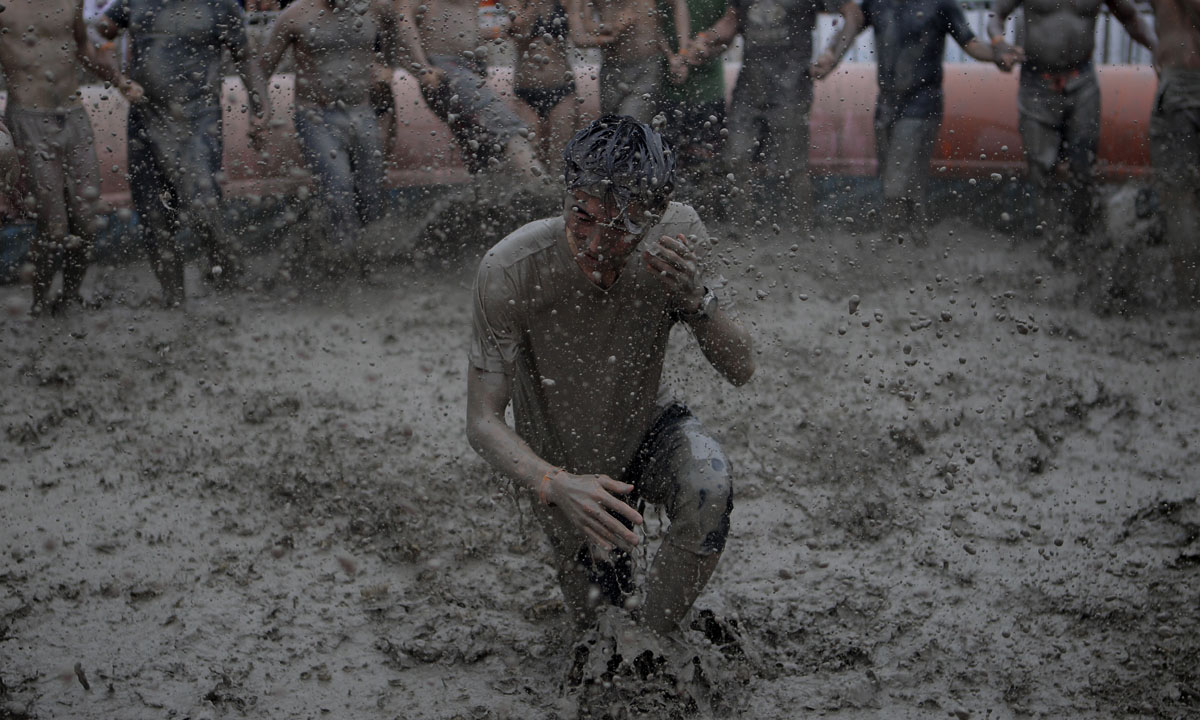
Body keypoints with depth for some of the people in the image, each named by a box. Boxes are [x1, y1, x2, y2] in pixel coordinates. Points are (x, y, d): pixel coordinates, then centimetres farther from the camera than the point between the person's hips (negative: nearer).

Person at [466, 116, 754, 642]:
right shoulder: (508, 272, -32)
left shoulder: (676, 234, -24)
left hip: (647, 424, 1)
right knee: (595, 612, 6)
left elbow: (741, 370, -17)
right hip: (565, 463, -1)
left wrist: (695, 298, -37)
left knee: (708, 486, -31)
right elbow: (483, 422, -28)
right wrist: (556, 485, -47)